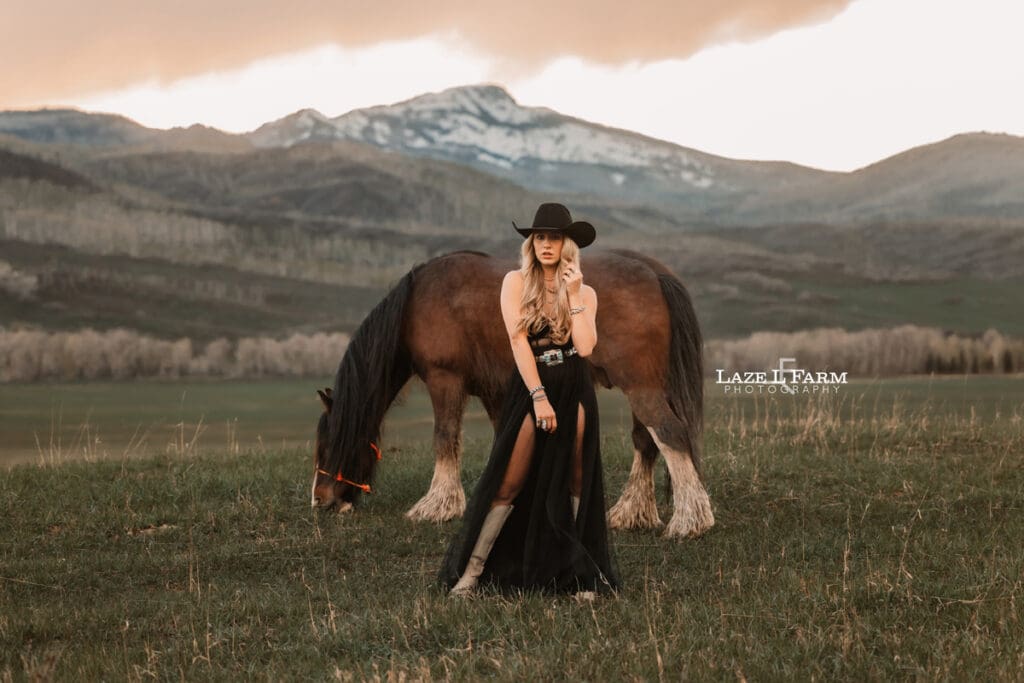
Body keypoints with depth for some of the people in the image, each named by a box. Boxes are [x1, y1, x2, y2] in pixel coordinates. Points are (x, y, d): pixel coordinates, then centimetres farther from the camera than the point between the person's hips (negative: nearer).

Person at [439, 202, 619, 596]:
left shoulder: (585, 292, 5)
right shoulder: (516, 282, -1)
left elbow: (585, 346, -9)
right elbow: (518, 341, -9)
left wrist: (573, 295, -10)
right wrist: (539, 397, -16)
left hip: (574, 389, 2)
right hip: (529, 386, -2)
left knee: (577, 482, 5)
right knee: (508, 484, -5)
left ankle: (584, 574, 12)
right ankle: (471, 571, 1)